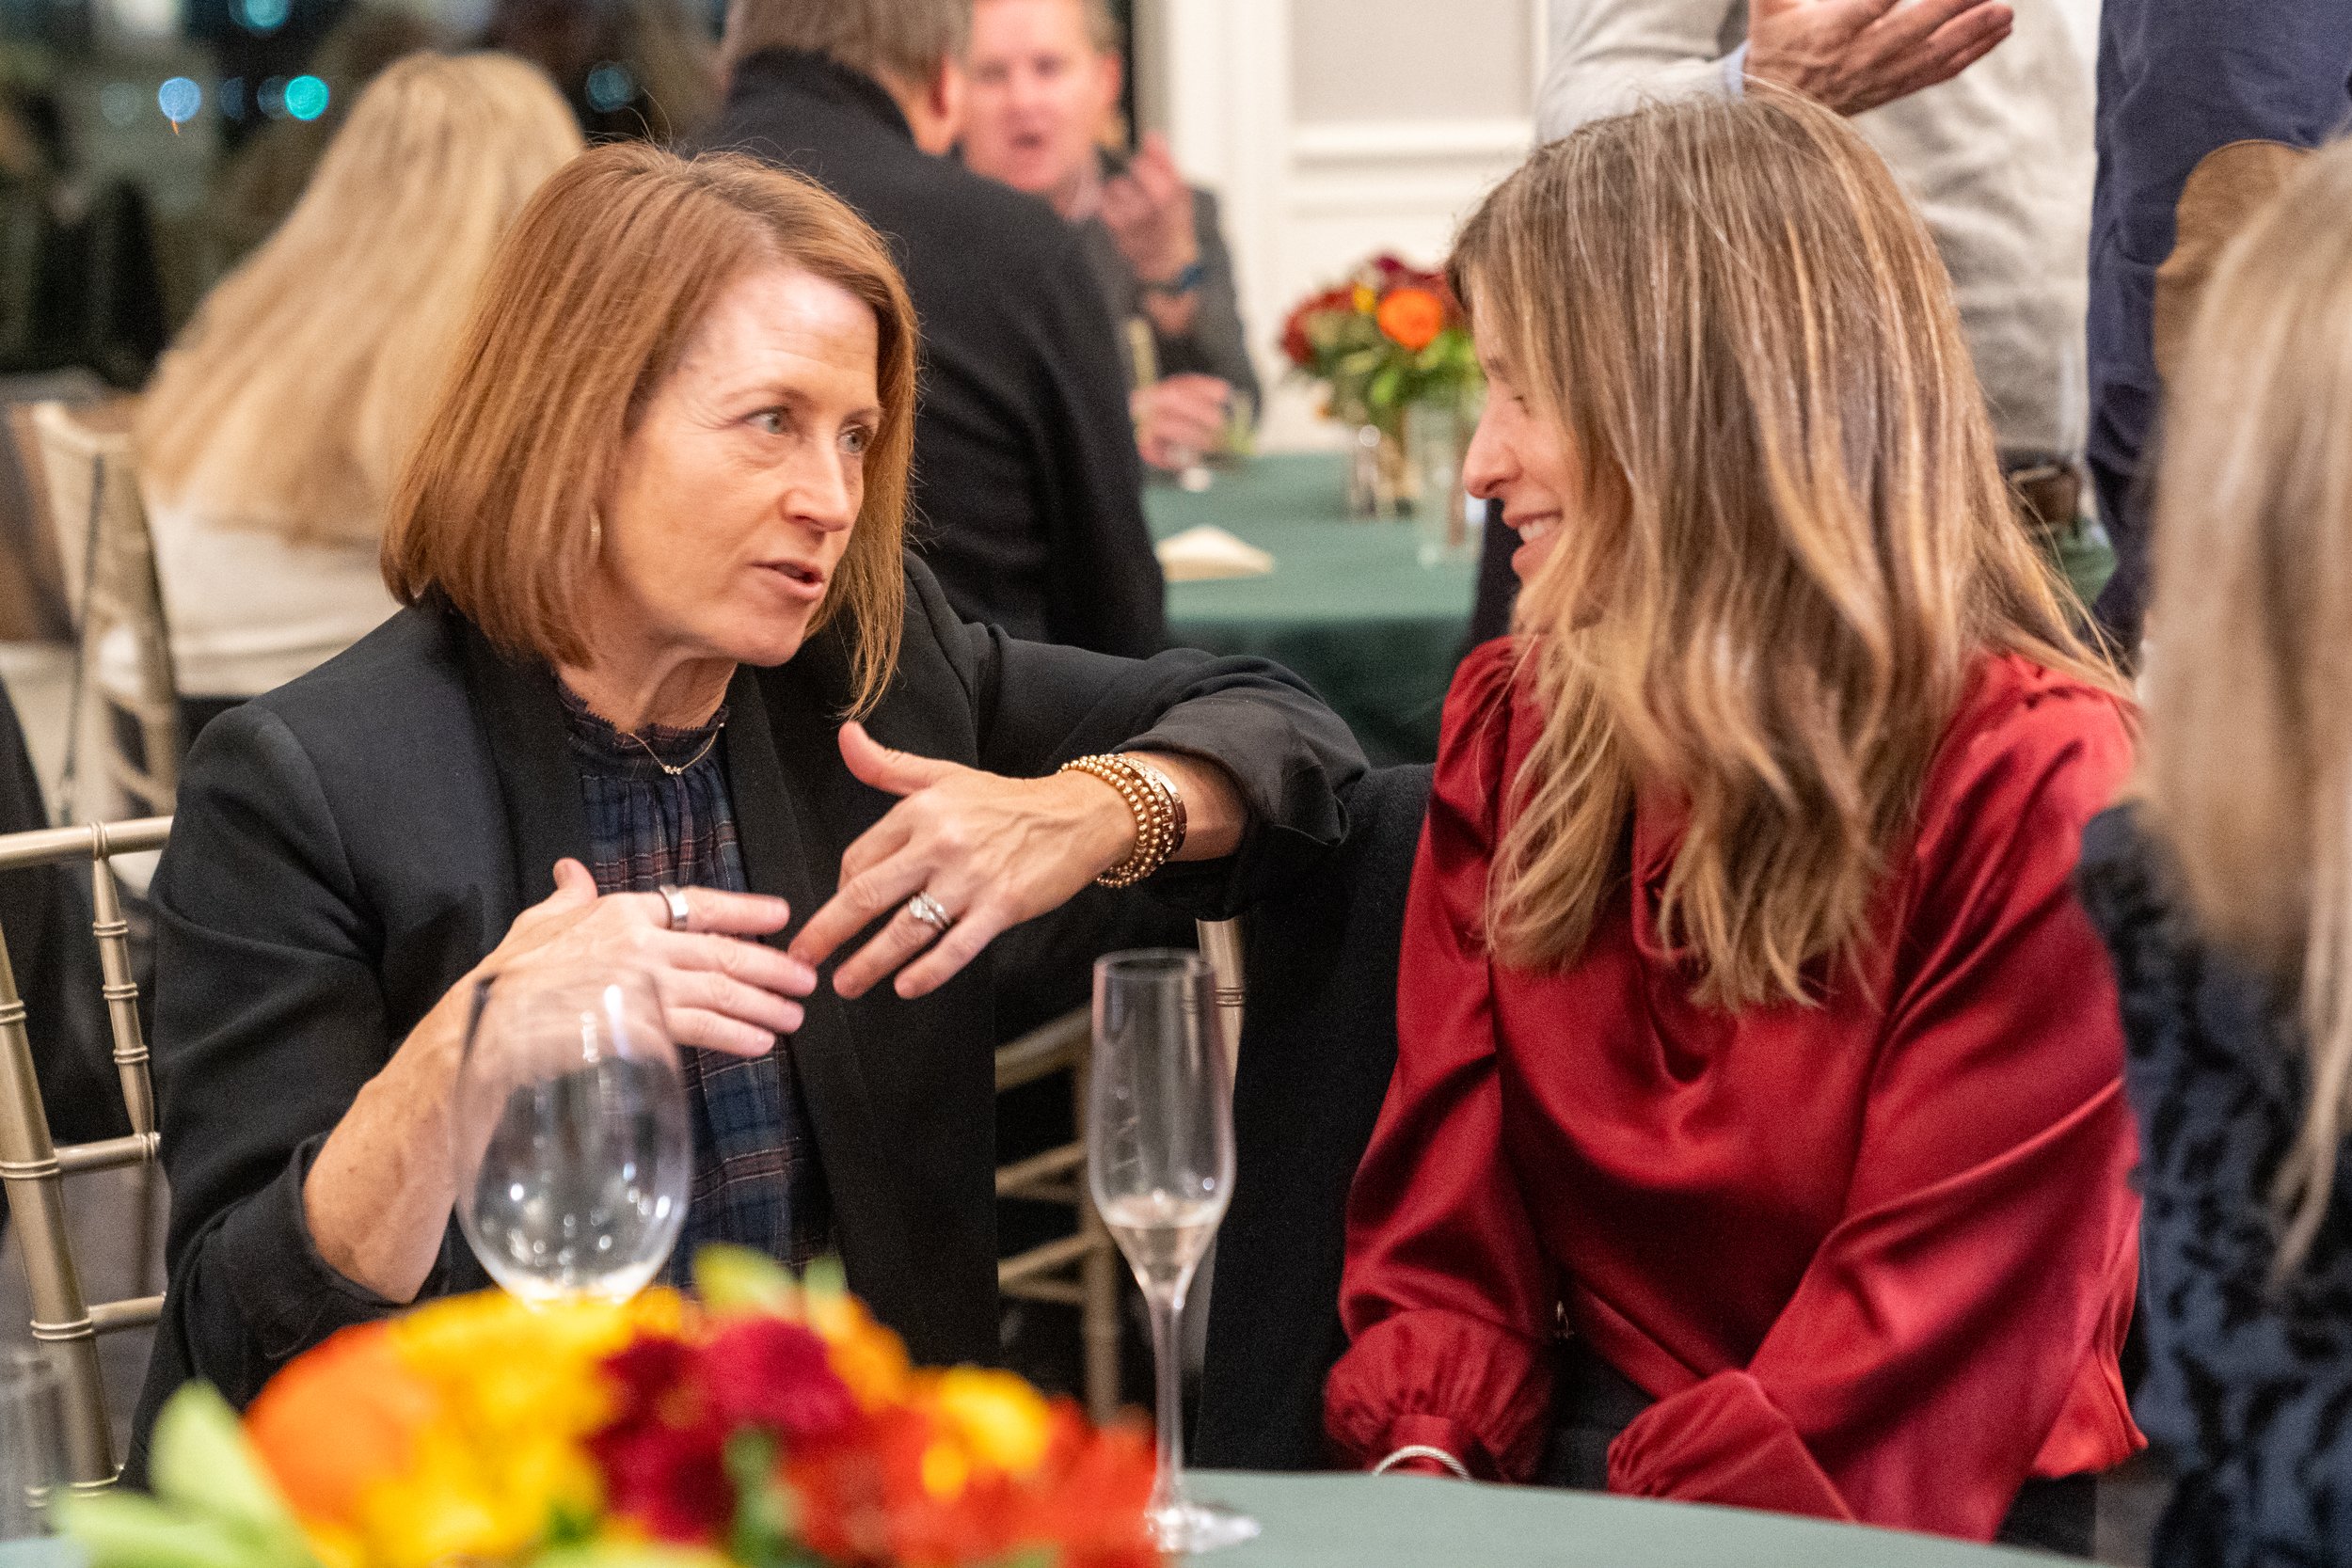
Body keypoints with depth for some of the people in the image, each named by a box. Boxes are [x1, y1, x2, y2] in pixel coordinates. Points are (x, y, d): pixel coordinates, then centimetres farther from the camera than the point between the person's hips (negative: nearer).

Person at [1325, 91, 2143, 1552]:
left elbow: (1929, 1339, -13)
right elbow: (1446, 1213, 7)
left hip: (1910, 1519, -5)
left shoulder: (2039, 786, -11)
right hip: (1573, 1464, 5)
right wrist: (1423, 1462, -11)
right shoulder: (1509, 726, 8)